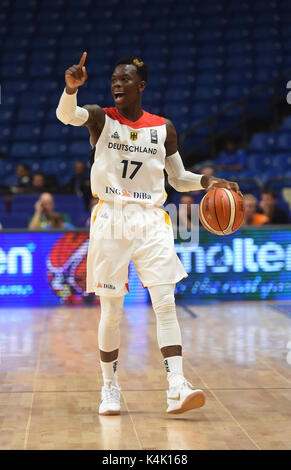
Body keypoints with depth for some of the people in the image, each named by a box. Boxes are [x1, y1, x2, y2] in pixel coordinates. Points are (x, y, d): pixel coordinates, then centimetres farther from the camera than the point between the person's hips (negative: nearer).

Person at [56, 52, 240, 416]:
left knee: (166, 305, -10)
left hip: (151, 221, 2)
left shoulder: (163, 128, 7)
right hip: (110, 220, -1)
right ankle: (110, 387, 19)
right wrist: (71, 88, -41)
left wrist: (205, 181, -3)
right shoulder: (100, 118, 1)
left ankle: (177, 389, -13)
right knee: (111, 311, 3)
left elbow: (178, 179, 16)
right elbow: (65, 116, -21)